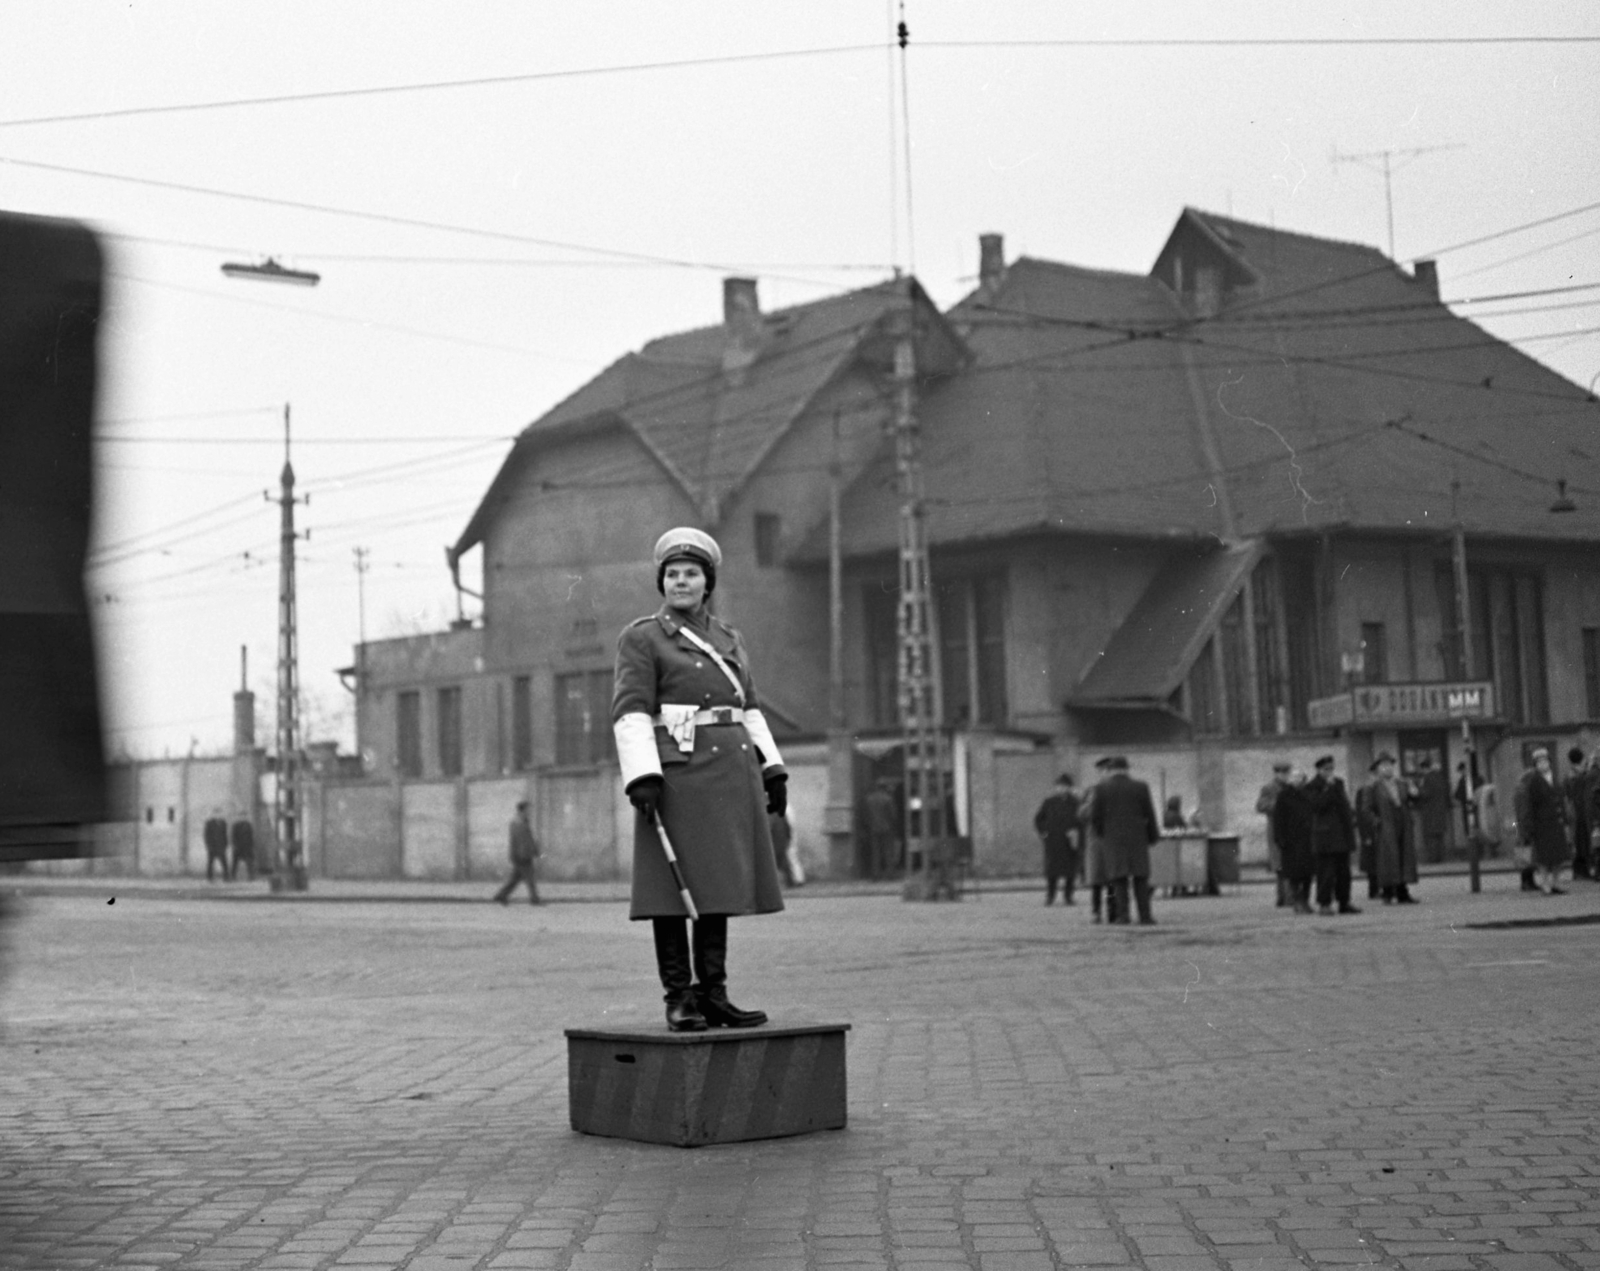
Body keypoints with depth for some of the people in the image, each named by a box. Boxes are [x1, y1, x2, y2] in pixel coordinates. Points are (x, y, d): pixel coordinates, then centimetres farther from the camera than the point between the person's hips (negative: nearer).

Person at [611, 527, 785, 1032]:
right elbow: (631, 712, -10)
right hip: (677, 775, -6)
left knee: (718, 887, 7)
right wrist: (642, 778, -21)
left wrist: (772, 770, 11)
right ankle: (679, 1000, 0)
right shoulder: (641, 638, -1)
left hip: (730, 776, 6)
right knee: (672, 889, -5)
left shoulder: (728, 638, 17)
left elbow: (749, 710, 19)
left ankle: (713, 995, 12)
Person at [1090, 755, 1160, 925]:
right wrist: (1153, 837, 12)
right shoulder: (1141, 787, 0)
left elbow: (1096, 816, -1)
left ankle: (1123, 914, -6)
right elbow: (1149, 815, 2)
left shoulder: (1101, 789, -3)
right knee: (1140, 877, 5)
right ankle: (1145, 915, 0)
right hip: (1137, 839, 1)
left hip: (1113, 840, -1)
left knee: (1119, 878, 3)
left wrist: (1101, 835, 15)